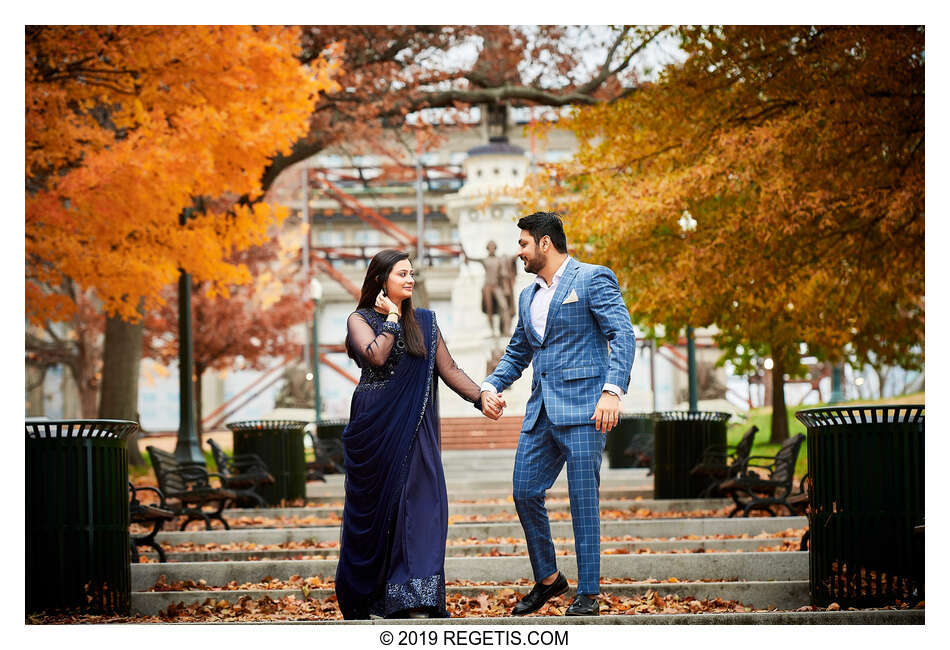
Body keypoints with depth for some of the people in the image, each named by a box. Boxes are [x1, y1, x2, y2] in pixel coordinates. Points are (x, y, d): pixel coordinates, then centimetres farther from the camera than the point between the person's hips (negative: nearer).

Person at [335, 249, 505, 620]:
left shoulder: (424, 322, 12)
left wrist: (481, 398, -5)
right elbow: (377, 356, -18)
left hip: (413, 429, 2)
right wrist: (392, 317, -6)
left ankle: (414, 598, -17)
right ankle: (367, 599, 17)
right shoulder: (360, 319, 2)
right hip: (374, 426, -2)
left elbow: (448, 369, 7)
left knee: (417, 502, -11)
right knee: (374, 507, 3)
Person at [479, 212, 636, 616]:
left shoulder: (593, 279, -2)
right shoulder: (528, 297, 21)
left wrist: (612, 391, -23)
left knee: (583, 499, -6)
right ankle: (547, 579, 22)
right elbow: (517, 354, 26)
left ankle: (588, 593, 1)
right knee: (524, 492, 5)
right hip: (541, 411, 8)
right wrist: (490, 386, 6)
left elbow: (623, 336, -11)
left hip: (582, 408, -7)